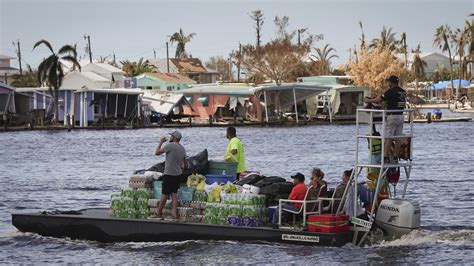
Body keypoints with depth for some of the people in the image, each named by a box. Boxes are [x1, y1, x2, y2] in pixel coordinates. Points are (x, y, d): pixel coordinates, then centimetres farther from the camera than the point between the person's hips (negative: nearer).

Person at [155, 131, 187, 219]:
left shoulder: (170, 146, -15)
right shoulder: (182, 149, 8)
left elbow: (157, 153, -12)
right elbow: (185, 165, 15)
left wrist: (161, 142, -1)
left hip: (169, 175, -7)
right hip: (178, 174, 7)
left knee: (164, 195, 2)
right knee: (174, 194, 9)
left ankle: (159, 213, 13)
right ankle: (174, 213, 4)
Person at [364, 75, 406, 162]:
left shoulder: (390, 91, -12)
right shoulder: (403, 92, 11)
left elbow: (379, 100, -8)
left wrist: (368, 100, 8)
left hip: (392, 116, -7)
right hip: (400, 116, 7)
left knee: (388, 138, -6)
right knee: (398, 138, 8)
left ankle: (385, 157, -8)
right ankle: (395, 157, 9)